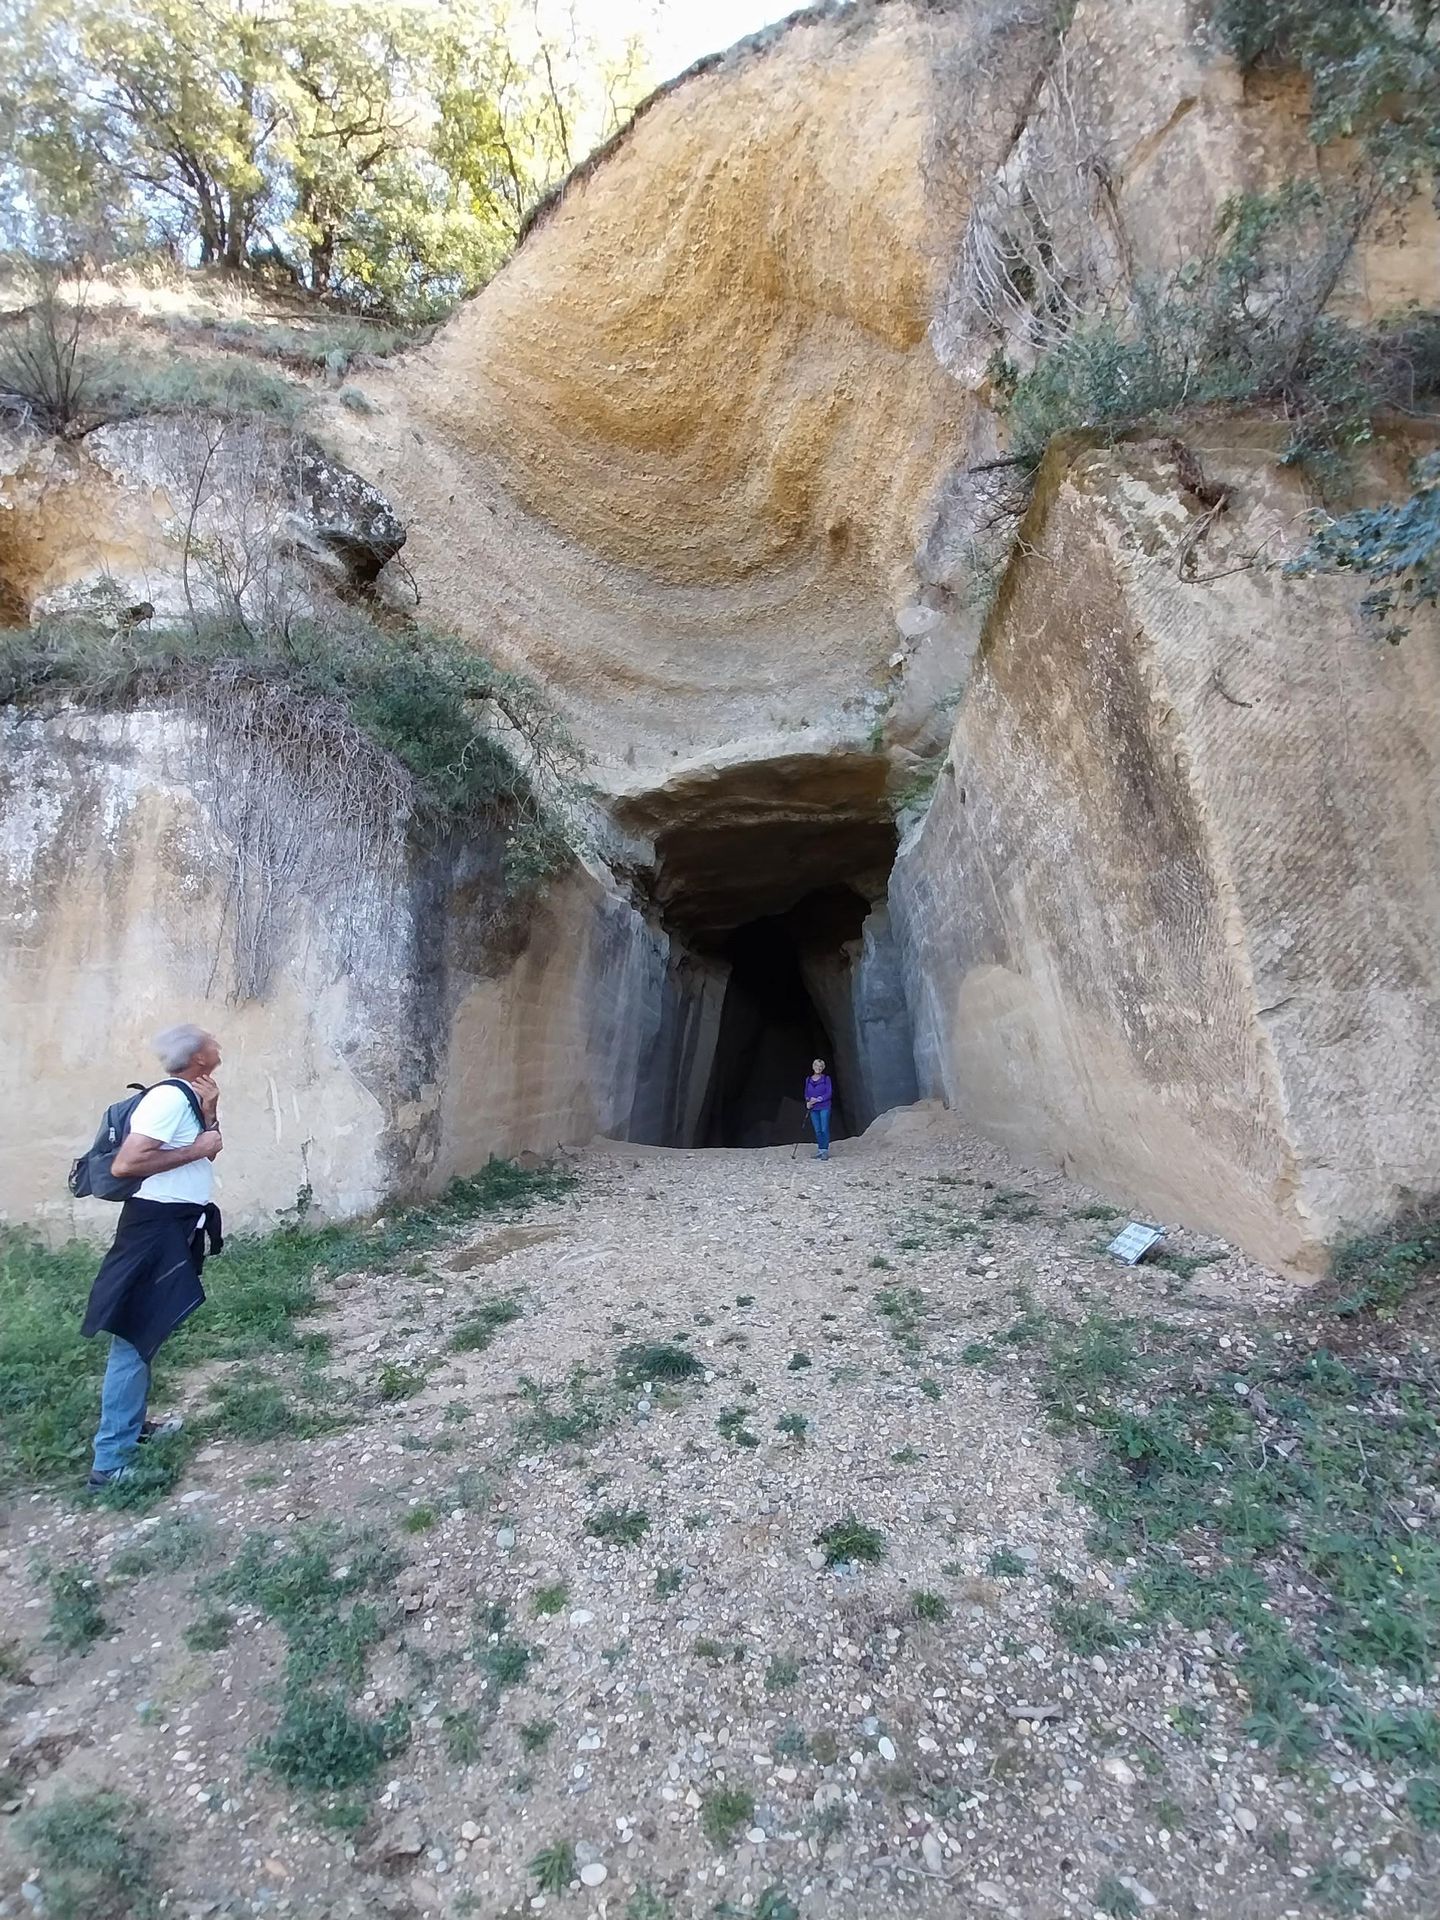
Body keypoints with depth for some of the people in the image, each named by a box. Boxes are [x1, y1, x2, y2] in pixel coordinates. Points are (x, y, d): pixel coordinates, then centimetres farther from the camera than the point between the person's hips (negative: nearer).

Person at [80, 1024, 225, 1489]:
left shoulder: (187, 1097, 10)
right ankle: (111, 1461, 0)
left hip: (175, 1228, 10)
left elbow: (207, 1156, 14)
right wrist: (194, 1149, -21)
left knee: (148, 1334, 21)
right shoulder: (169, 1098, -20)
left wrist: (209, 1114, 0)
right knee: (135, 1338, -6)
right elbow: (124, 1165, -26)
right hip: (155, 1229, -10)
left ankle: (134, 1422, 36)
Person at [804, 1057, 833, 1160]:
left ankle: (826, 1151, -4)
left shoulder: (826, 1078, -2)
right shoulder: (808, 1080, 10)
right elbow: (806, 1094, 14)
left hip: (824, 1107, -4)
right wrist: (808, 1101, -6)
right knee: (817, 1130, 6)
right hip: (813, 1109, 4)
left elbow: (829, 1093, -7)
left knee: (824, 1129, -7)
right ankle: (821, 1150, 13)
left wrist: (817, 1099, -15)